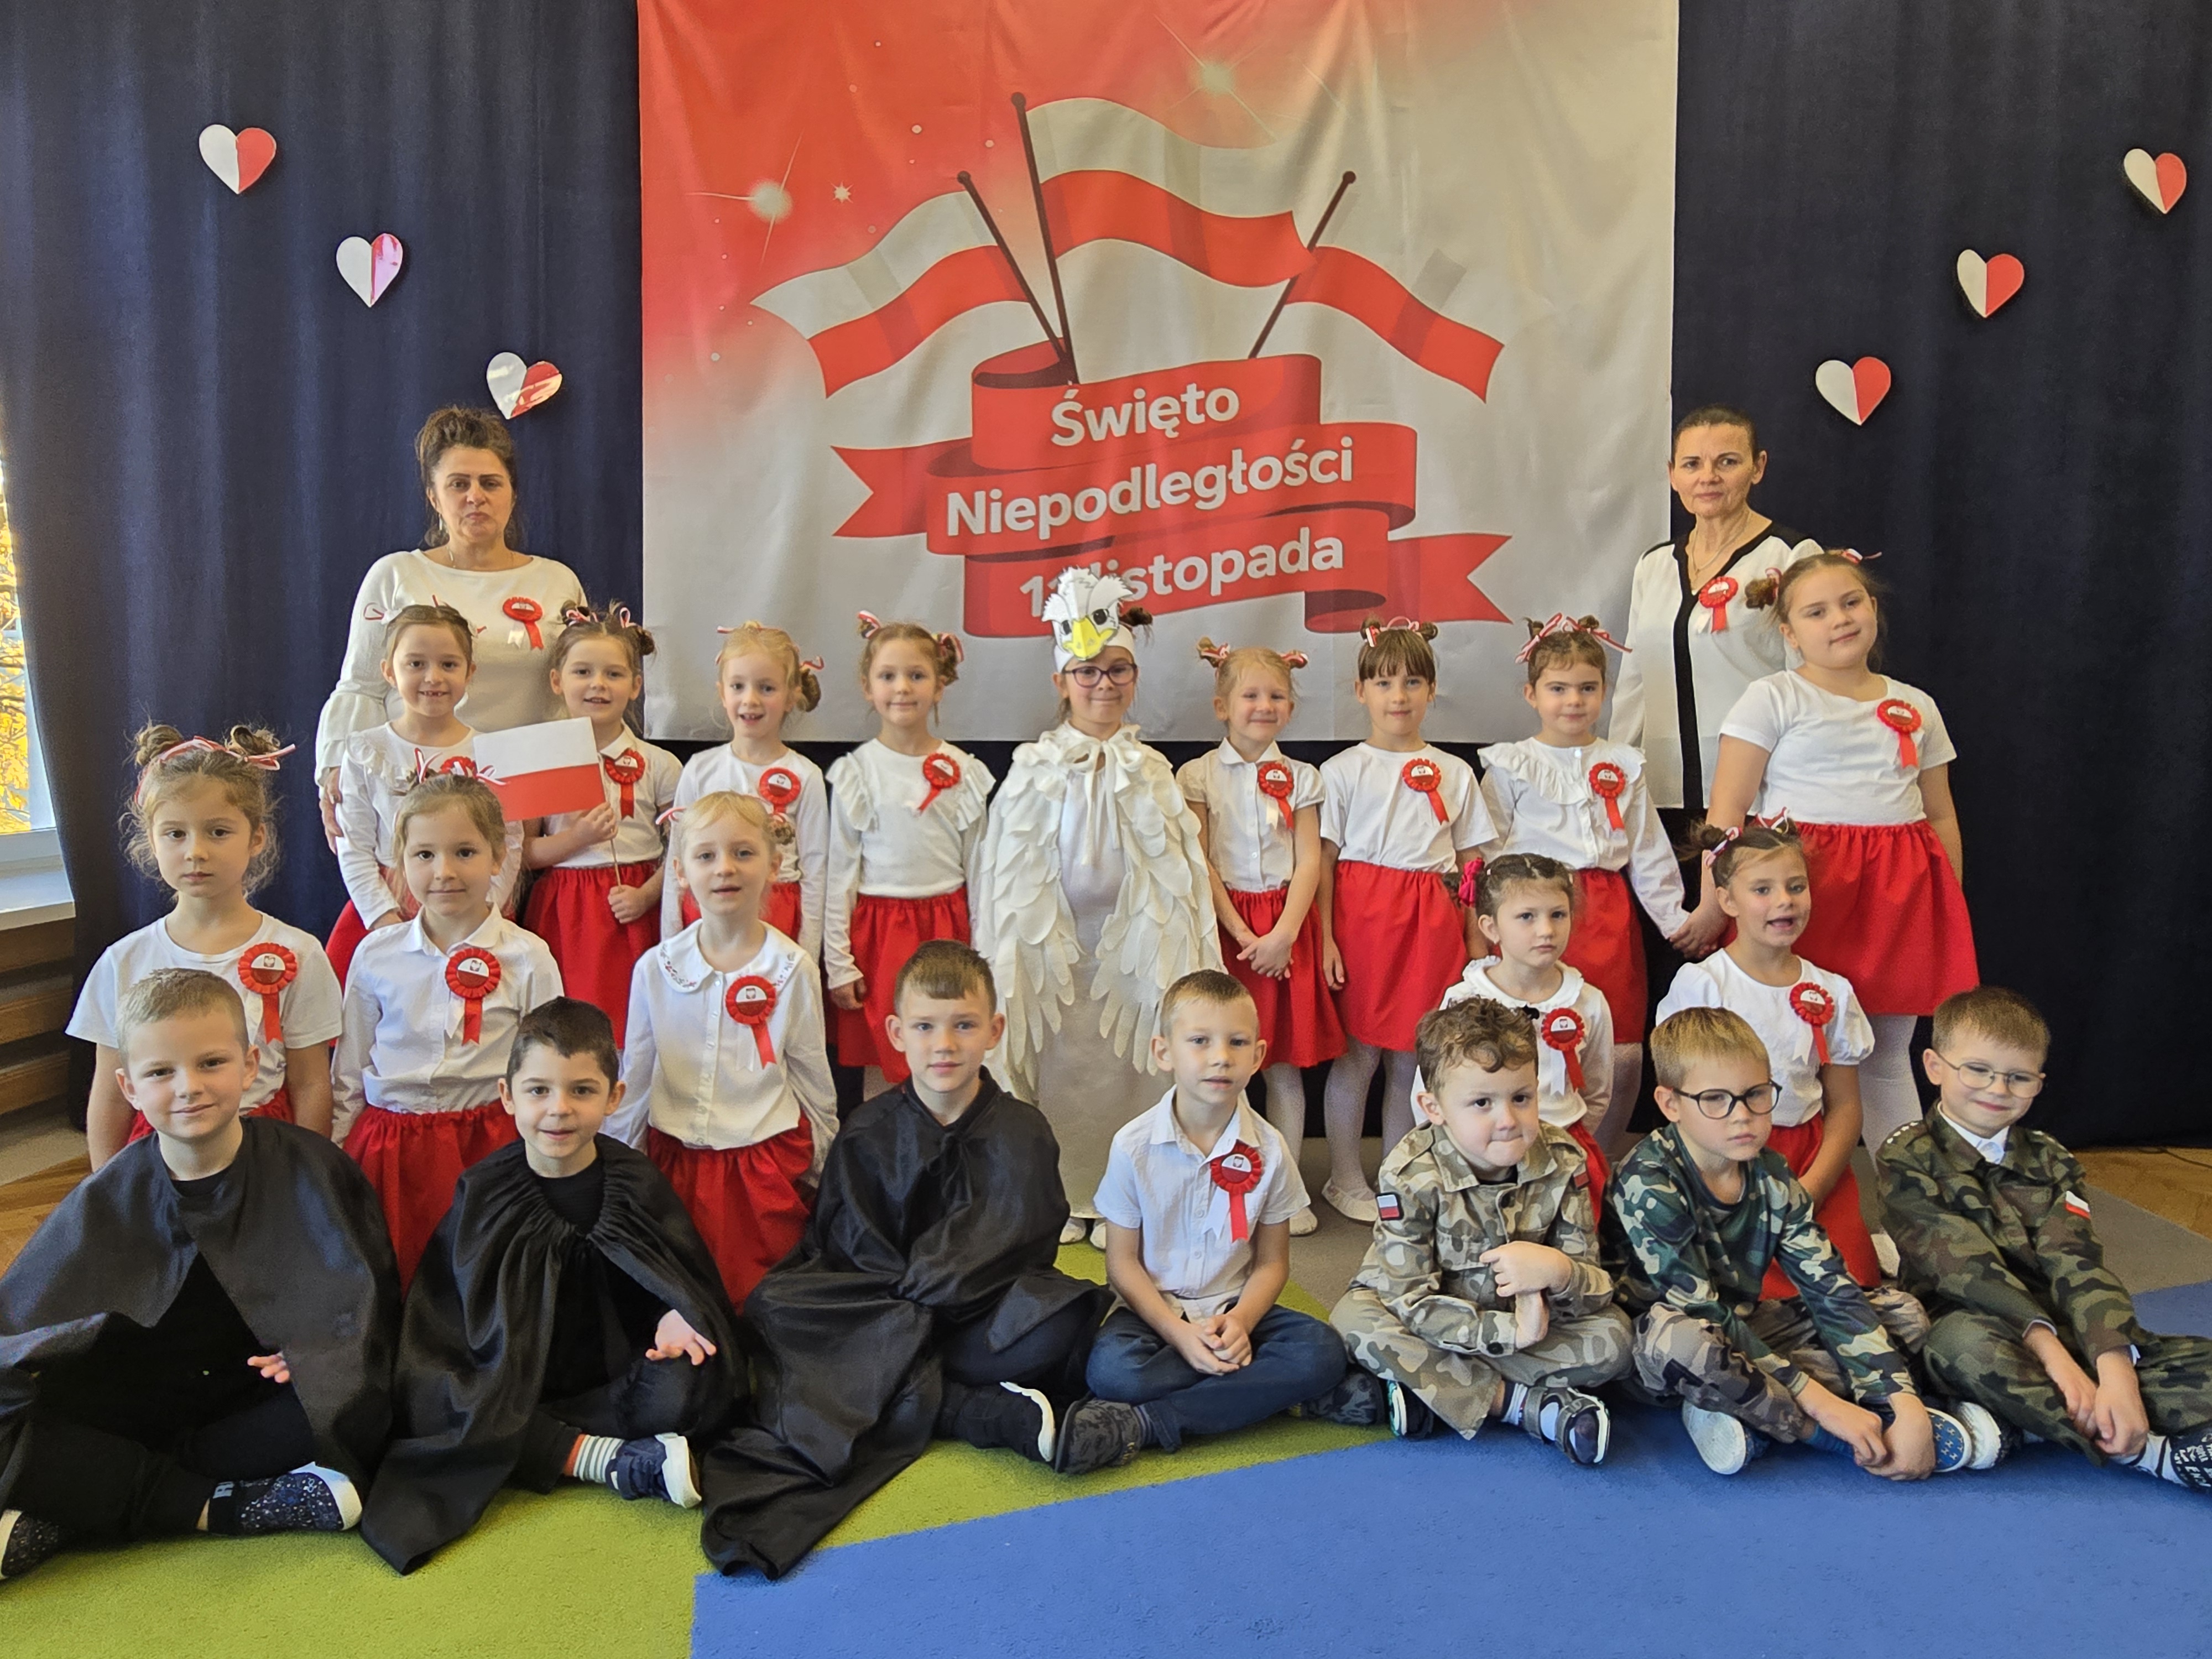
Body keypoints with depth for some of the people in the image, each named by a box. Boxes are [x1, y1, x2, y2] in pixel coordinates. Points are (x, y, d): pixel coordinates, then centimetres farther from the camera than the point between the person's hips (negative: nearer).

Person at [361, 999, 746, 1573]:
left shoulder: (637, 1183, -4)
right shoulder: (483, 1194, -3)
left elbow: (685, 1279, 5)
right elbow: (445, 1313, 0)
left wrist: (673, 1316, -18)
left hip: (617, 1382, -1)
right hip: (510, 1390, 1)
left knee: (686, 1389, -30)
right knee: (432, 1410, -29)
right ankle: (621, 1461, -25)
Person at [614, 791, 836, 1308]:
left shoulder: (792, 970, -6)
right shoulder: (655, 969, -2)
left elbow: (814, 1081, 3)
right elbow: (634, 1079, 7)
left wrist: (822, 1171, 7)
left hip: (766, 1162, -1)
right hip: (675, 1159, 2)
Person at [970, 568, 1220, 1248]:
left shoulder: (1151, 771, 6)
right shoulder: (1035, 768, -1)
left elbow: (1178, 869, 9)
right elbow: (1011, 870, 1)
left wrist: (1171, 952, 4)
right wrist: (1011, 957, -1)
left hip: (1132, 948, 2)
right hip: (1057, 948, -1)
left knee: (1128, 1072, 5)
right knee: (1059, 1074, 4)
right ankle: (1062, 1200, 18)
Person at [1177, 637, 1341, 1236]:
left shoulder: (1300, 778, 7)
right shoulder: (1198, 775, 1)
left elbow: (1309, 861, 0)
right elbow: (1199, 863, -4)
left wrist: (1284, 933, -12)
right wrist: (1239, 932, -11)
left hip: (1285, 926, 2)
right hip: (1222, 922, -1)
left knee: (1286, 1064, 4)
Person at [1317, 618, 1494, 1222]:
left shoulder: (1454, 773, 11)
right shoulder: (1343, 770, 3)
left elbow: (1472, 864, 11)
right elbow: (1325, 859, -1)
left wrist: (1477, 939, 6)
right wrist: (1325, 937, -9)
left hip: (1431, 921, 3)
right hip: (1361, 912, -2)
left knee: (1411, 1056, 7)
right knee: (1358, 1053, 0)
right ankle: (1345, 1179, 15)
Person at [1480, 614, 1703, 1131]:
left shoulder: (1623, 764, 13)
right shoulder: (1511, 766, 3)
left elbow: (1649, 851, 16)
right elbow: (1488, 851, 2)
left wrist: (1675, 918, 11)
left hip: (1609, 918, 4)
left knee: (1623, 1058, 4)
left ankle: (1604, 1163, 21)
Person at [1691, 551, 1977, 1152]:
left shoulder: (1916, 707, 15)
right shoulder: (1772, 699, 0)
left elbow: (1942, 815, 19)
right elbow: (1727, 811, -6)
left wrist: (1951, 909, 13)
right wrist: (1712, 906, -12)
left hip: (1899, 898, 4)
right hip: (1806, 884, -4)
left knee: (1888, 1058, 11)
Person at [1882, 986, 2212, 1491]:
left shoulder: (2050, 1161, 14)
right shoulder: (1908, 1158, 0)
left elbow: (2077, 1264, -4)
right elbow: (1967, 1268, -13)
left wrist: (2116, 1369, -21)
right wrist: (2048, 1347, -26)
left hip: (2066, 1330, 5)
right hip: (1972, 1326, -5)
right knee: (1965, 1341, -39)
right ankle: (2149, 1453, -31)